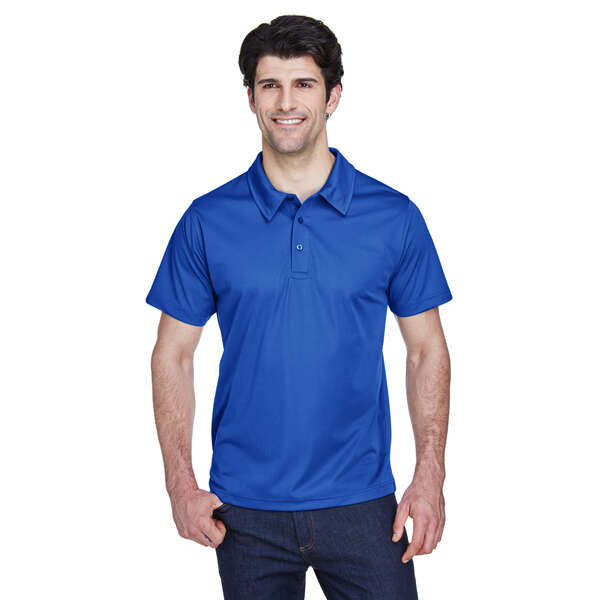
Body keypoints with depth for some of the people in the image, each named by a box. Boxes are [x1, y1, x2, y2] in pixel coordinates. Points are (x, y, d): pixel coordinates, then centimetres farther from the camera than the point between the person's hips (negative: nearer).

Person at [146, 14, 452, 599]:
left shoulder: (395, 217, -1)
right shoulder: (207, 221, -1)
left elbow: (427, 350, 4)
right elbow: (173, 355, 3)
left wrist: (430, 478, -4)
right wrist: (181, 484, -4)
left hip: (361, 503, 0)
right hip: (247, 511, 1)